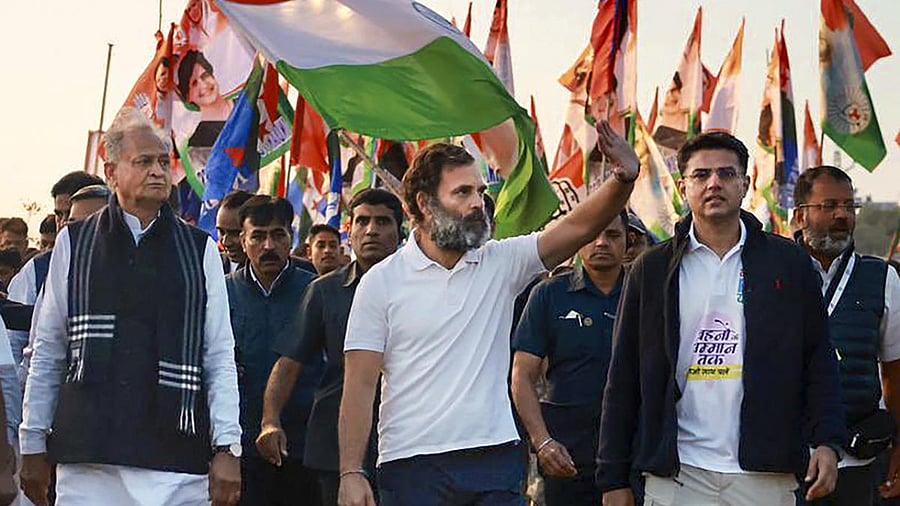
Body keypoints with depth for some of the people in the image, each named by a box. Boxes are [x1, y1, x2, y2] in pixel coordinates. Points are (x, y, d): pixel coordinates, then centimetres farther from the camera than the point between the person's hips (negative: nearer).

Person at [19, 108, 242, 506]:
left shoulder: (200, 250, 10)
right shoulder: (73, 243, 9)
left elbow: (220, 359, 7)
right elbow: (47, 352, 11)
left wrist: (227, 448, -1)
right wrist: (33, 445, 9)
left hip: (177, 458, 0)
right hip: (87, 458, 0)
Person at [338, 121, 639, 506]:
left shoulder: (501, 264, 7)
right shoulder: (381, 282, 0)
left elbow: (578, 227, -6)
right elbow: (360, 386, -2)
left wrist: (623, 179, -24)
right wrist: (350, 473, -9)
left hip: (496, 459, 2)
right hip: (412, 464, -2)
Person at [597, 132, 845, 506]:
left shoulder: (789, 263, 9)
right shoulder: (652, 269, 8)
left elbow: (818, 361, 9)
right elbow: (623, 379, 7)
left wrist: (827, 442, -4)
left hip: (764, 475, 0)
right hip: (676, 475, 0)